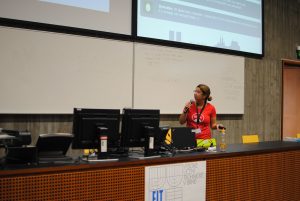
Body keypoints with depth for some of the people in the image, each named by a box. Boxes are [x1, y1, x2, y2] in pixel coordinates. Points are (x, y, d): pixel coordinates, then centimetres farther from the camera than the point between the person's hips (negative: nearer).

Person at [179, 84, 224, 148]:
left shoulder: (211, 108, 0)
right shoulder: (190, 105, 2)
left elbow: (213, 125, 9)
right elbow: (181, 122, 4)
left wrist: (217, 126, -11)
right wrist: (185, 110, -9)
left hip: (205, 140, -1)